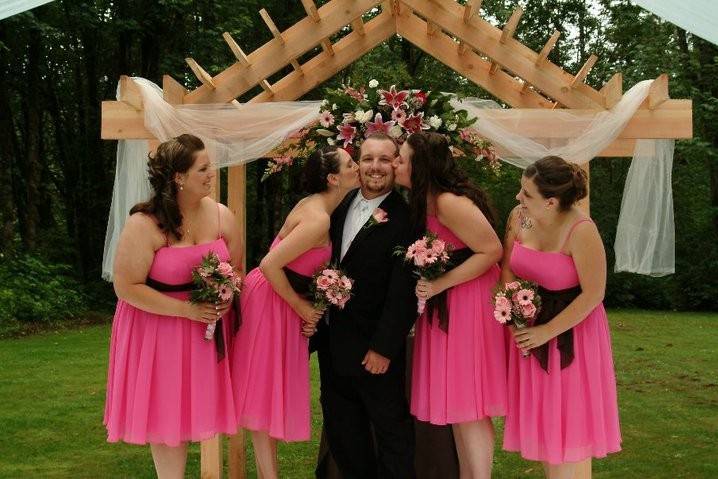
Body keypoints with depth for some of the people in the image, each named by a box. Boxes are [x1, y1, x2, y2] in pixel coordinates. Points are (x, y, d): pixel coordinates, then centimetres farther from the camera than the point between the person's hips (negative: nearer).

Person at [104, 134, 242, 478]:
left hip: (208, 326, 4)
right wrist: (187, 309, -21)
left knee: (191, 407, 11)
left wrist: (227, 297, -13)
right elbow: (127, 287, -18)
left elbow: (236, 269, 9)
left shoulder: (221, 215, -4)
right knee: (163, 410, 6)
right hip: (158, 326, -4)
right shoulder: (143, 224, -19)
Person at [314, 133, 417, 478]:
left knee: (391, 431, 8)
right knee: (342, 430, 20)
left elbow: (403, 292, -18)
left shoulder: (405, 217, -15)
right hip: (333, 343, 7)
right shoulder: (342, 204, 6)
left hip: (374, 349, -7)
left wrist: (383, 347, -18)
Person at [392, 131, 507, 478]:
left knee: (467, 404, -2)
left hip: (468, 303, -9)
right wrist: (428, 284, -1)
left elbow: (492, 251, -21)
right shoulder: (424, 202, 6)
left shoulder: (450, 203, -22)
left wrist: (440, 284, -21)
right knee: (455, 401, 15)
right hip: (444, 305, 9)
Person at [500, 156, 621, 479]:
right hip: (529, 325, 5)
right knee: (541, 417, 14)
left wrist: (547, 331, -16)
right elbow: (507, 269, 4)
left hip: (571, 329, -5)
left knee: (569, 418, 4)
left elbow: (593, 294, -19)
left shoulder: (581, 231, -22)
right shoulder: (519, 217, -6)